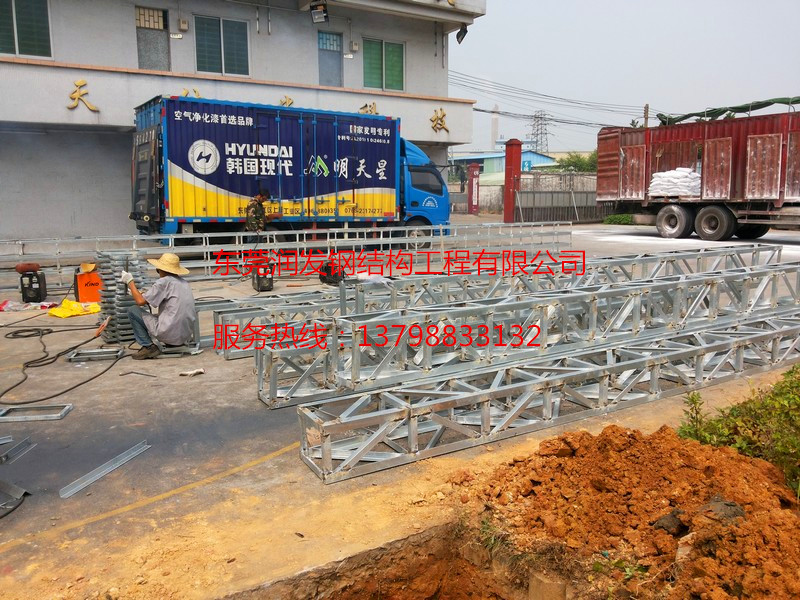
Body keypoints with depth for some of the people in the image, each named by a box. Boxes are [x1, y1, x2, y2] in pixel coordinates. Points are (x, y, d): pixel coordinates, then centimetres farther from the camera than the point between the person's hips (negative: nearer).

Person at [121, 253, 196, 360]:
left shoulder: (164, 282, -9)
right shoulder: (185, 283, 13)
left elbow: (140, 301, -8)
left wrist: (130, 282, 5)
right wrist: (143, 294, 22)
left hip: (170, 334, -8)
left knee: (132, 311, 6)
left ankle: (148, 347, 4)